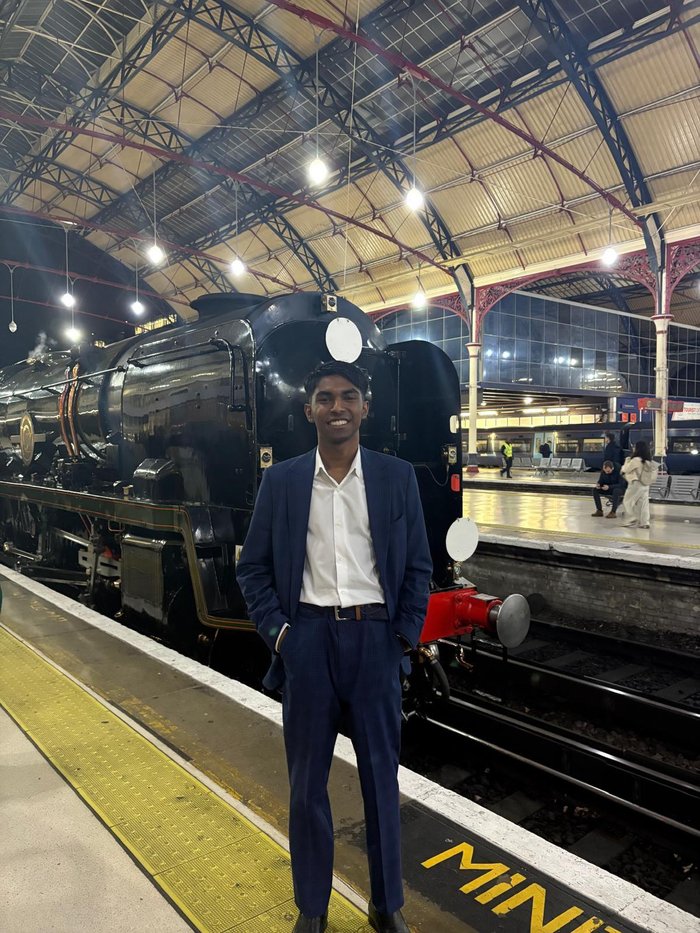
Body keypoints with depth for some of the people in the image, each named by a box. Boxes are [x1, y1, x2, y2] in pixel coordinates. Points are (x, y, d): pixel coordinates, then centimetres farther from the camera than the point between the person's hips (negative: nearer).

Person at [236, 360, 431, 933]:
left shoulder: (397, 477, 0)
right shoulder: (281, 480, 1)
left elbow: (418, 566, 3)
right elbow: (254, 567, 5)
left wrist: (406, 636, -4)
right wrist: (275, 629, -5)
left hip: (375, 639, 0)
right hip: (307, 638, 1)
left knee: (381, 777, 14)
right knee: (307, 780, 14)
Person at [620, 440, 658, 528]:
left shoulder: (636, 460, -19)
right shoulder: (648, 461, 3)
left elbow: (626, 469, -10)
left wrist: (627, 460, 6)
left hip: (636, 484, -7)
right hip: (645, 484, 7)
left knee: (627, 502, 6)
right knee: (643, 504, 9)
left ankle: (632, 519, 5)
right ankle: (644, 523, 9)